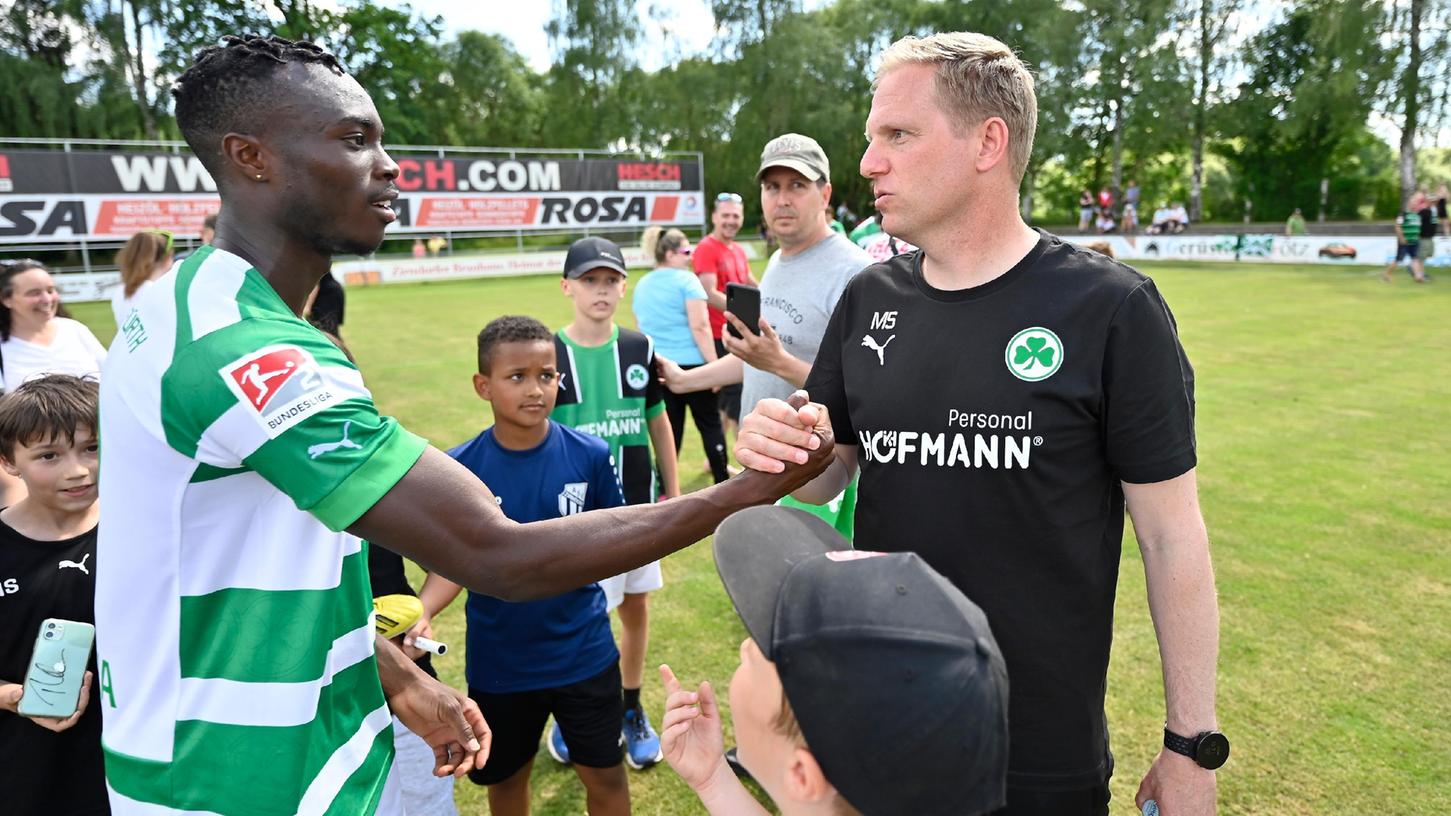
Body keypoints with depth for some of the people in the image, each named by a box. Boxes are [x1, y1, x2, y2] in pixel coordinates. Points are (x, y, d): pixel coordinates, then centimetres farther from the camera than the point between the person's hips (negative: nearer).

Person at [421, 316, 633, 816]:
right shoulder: (458, 469, -13)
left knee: (604, 774, 17)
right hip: (498, 662, 1)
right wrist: (419, 612, -28)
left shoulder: (590, 455, -13)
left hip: (584, 653, 0)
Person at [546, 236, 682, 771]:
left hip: (636, 505, 3)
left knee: (636, 607, 14)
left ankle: (632, 710, 34)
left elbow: (657, 422, 8)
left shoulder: (639, 350, 0)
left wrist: (673, 490, 9)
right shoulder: (549, 355, -8)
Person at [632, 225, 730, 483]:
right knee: (710, 423, 9)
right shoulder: (686, 280, -8)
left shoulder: (642, 285, 12)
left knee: (669, 430, 11)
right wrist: (714, 364, -15)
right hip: (691, 364, -5)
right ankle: (722, 481, 16)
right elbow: (699, 326, -16)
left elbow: (640, 327, 20)